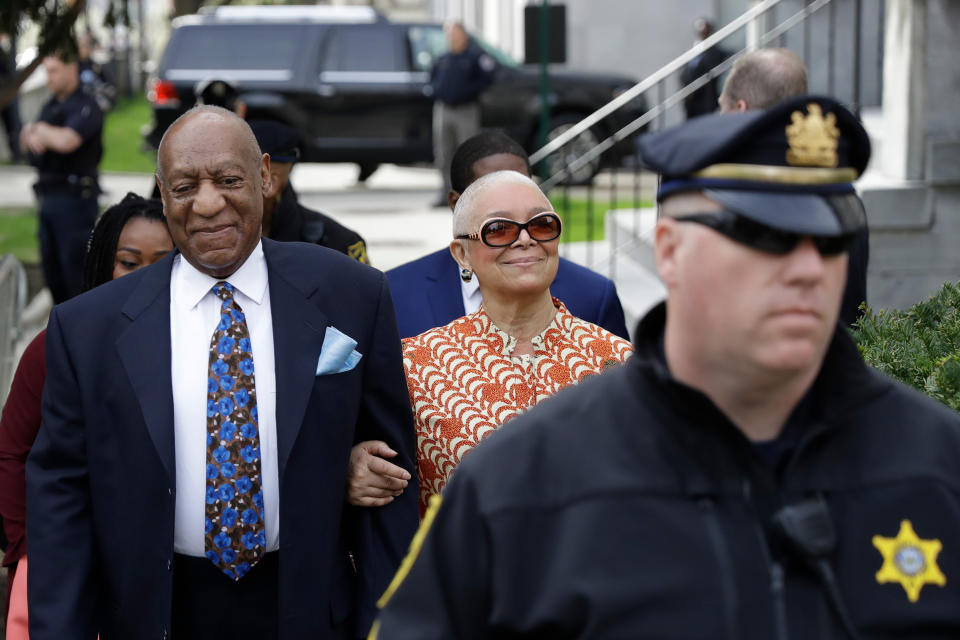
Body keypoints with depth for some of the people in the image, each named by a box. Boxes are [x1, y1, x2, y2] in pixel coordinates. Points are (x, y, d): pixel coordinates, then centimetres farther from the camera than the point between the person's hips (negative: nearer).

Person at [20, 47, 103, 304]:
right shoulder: (51, 105, 15)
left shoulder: (86, 107, -12)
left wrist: (40, 129, -7)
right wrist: (32, 135, -9)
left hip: (74, 197, -9)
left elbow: (66, 141, -27)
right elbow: (26, 144, 15)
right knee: (51, 266, 13)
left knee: (74, 266, -7)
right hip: (49, 195, 9)